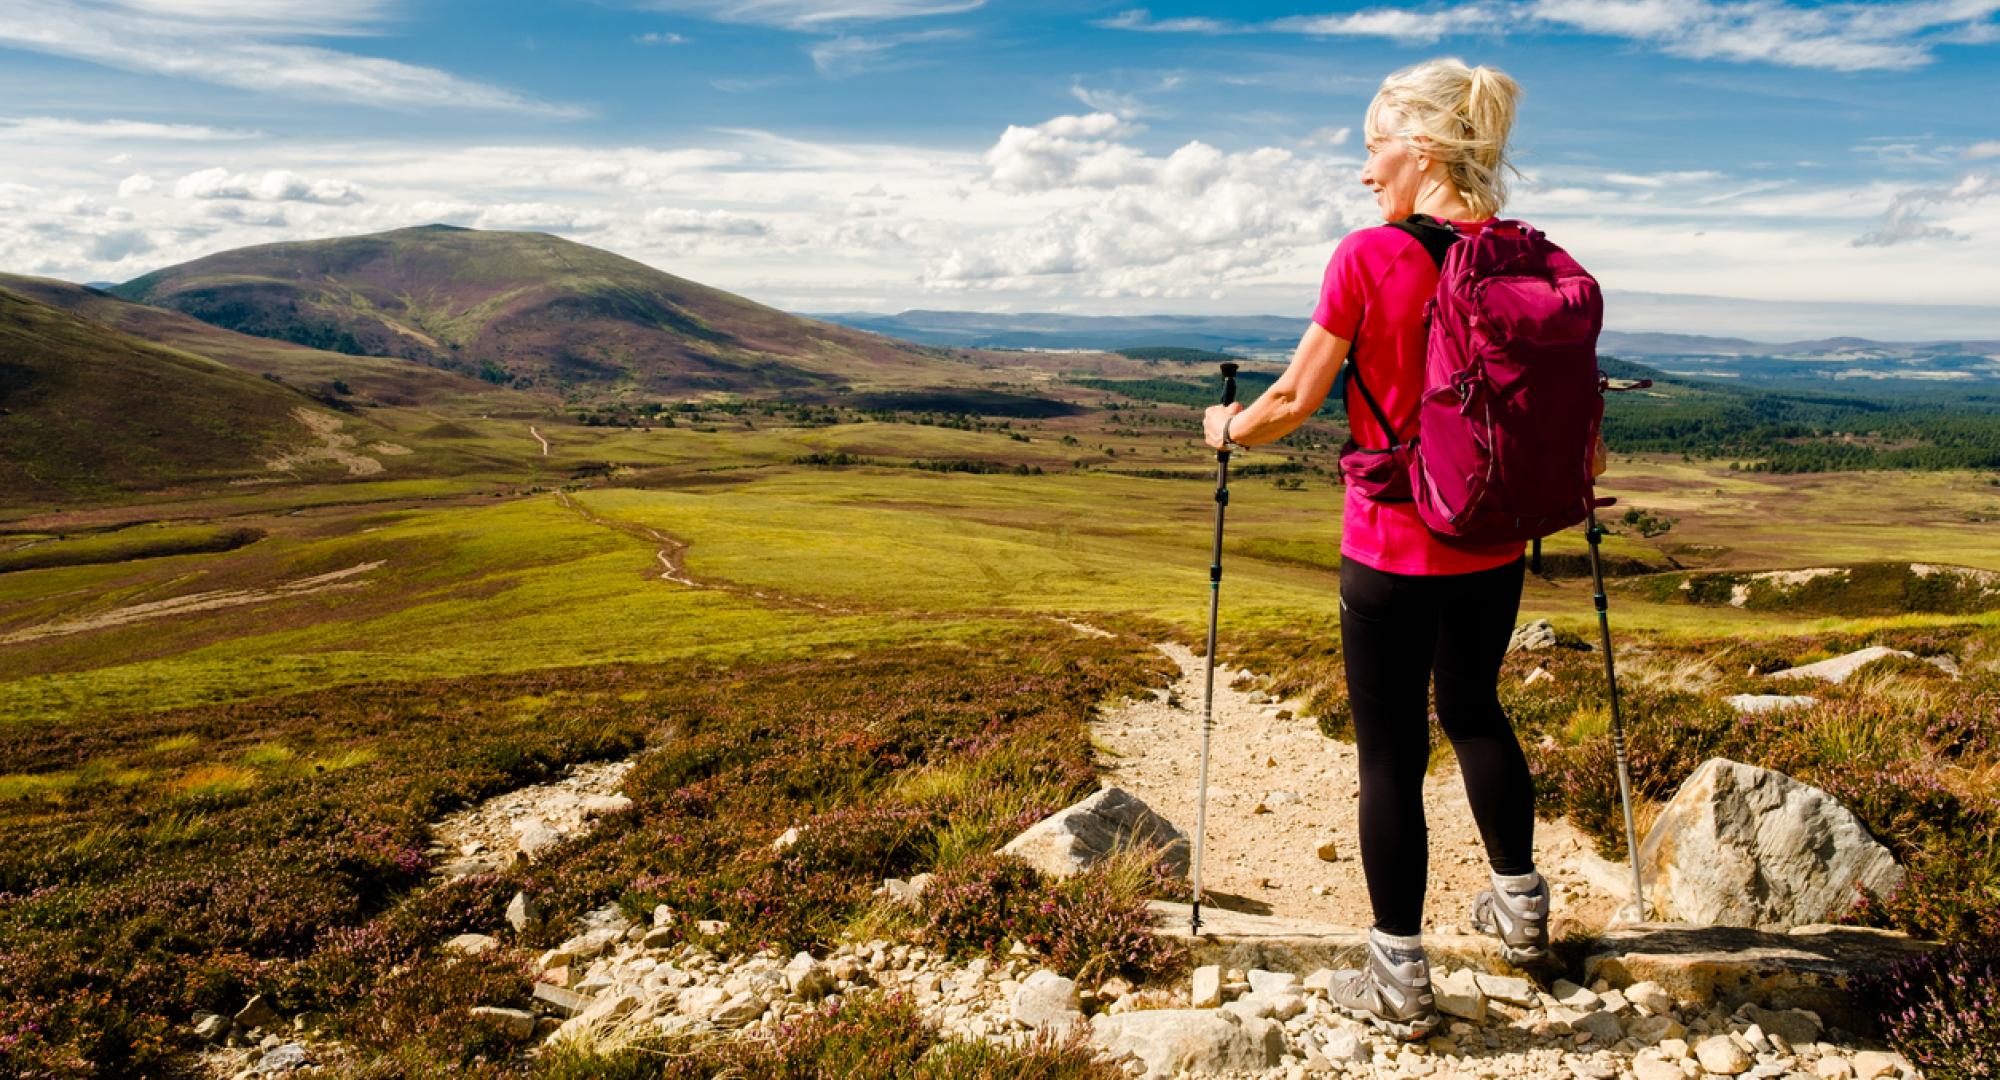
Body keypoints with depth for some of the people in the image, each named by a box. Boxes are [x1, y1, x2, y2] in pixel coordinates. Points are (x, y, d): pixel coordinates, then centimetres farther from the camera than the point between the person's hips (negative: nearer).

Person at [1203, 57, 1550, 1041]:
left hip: (1390, 553, -5)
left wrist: (1228, 428, 10)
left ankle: (1400, 979, 17)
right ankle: (1520, 907, 41)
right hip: (1493, 549, 6)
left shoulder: (1368, 258, -15)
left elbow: (1294, 400, -10)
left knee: (1390, 752, 6)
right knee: (1474, 710, 26)